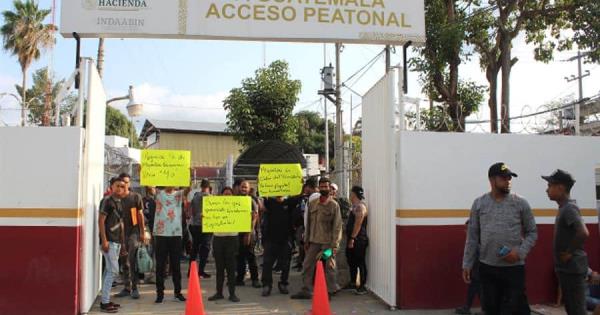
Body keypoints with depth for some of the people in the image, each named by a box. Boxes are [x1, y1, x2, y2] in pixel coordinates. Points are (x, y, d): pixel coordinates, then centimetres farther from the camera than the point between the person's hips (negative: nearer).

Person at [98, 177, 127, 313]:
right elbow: (101, 220, -14)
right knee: (113, 271, -8)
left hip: (116, 241, 8)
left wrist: (122, 242, 19)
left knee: (109, 270, 11)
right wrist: (104, 240, -20)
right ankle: (105, 303, -3)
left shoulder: (119, 202, 16)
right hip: (109, 241, -8)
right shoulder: (107, 200, -9)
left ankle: (106, 300, 18)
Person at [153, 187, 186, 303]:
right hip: (161, 234, -1)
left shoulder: (179, 194, 6)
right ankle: (160, 293, 11)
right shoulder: (159, 194, 6)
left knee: (176, 265, 8)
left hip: (176, 234, 1)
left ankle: (178, 292, 17)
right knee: (160, 265, 4)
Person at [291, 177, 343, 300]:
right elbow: (308, 224, 13)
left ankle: (330, 291, 14)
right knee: (307, 265, 6)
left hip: (327, 242, -5)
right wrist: (306, 240, 10)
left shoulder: (334, 205, -5)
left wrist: (334, 244, -13)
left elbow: (337, 226, -8)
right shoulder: (312, 204, 8)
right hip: (314, 241, 5)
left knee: (329, 267, 2)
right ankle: (305, 290, 15)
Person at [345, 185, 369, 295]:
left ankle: (362, 286, 0)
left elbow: (358, 224, -22)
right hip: (352, 238, 11)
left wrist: (352, 238, -23)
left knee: (360, 262, -5)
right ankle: (353, 282, 30)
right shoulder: (355, 206, 17)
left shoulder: (360, 206, -16)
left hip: (358, 239, -11)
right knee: (351, 261, 18)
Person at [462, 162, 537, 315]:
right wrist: (467, 264, 3)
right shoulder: (479, 204, 2)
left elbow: (532, 232, 4)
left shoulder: (520, 203, -1)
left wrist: (520, 252, -13)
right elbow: (472, 237, 5)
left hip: (514, 268, -1)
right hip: (487, 268, 2)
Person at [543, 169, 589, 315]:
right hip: (566, 267, 10)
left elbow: (583, 233, -31)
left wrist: (569, 252, -20)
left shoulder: (569, 208, -18)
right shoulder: (564, 208, 12)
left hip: (572, 267, -10)